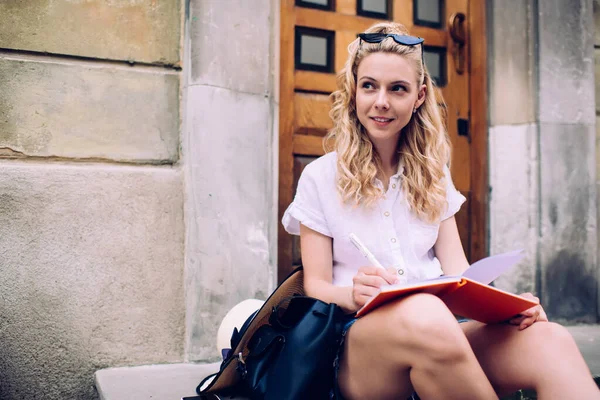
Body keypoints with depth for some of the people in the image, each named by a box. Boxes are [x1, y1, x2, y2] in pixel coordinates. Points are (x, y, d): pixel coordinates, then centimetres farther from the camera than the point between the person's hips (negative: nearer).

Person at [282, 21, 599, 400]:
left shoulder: (432, 174, 16)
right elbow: (315, 286, 0)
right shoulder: (320, 178, 5)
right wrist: (354, 295, -24)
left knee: (551, 340, -31)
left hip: (442, 326, 3)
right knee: (425, 317, -40)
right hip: (358, 336, -2)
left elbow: (457, 269, 9)